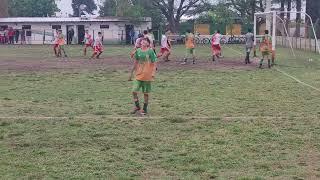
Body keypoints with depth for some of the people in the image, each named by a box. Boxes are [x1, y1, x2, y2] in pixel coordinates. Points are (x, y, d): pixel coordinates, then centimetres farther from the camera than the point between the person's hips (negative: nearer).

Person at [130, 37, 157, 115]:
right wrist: (135, 71, 14)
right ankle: (137, 107, 16)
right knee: (134, 91, -4)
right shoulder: (138, 51, 3)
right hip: (139, 75, 3)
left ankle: (145, 109, 20)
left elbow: (154, 63, -4)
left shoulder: (150, 51, -7)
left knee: (146, 93, 6)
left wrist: (153, 73, -10)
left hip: (147, 75, -3)